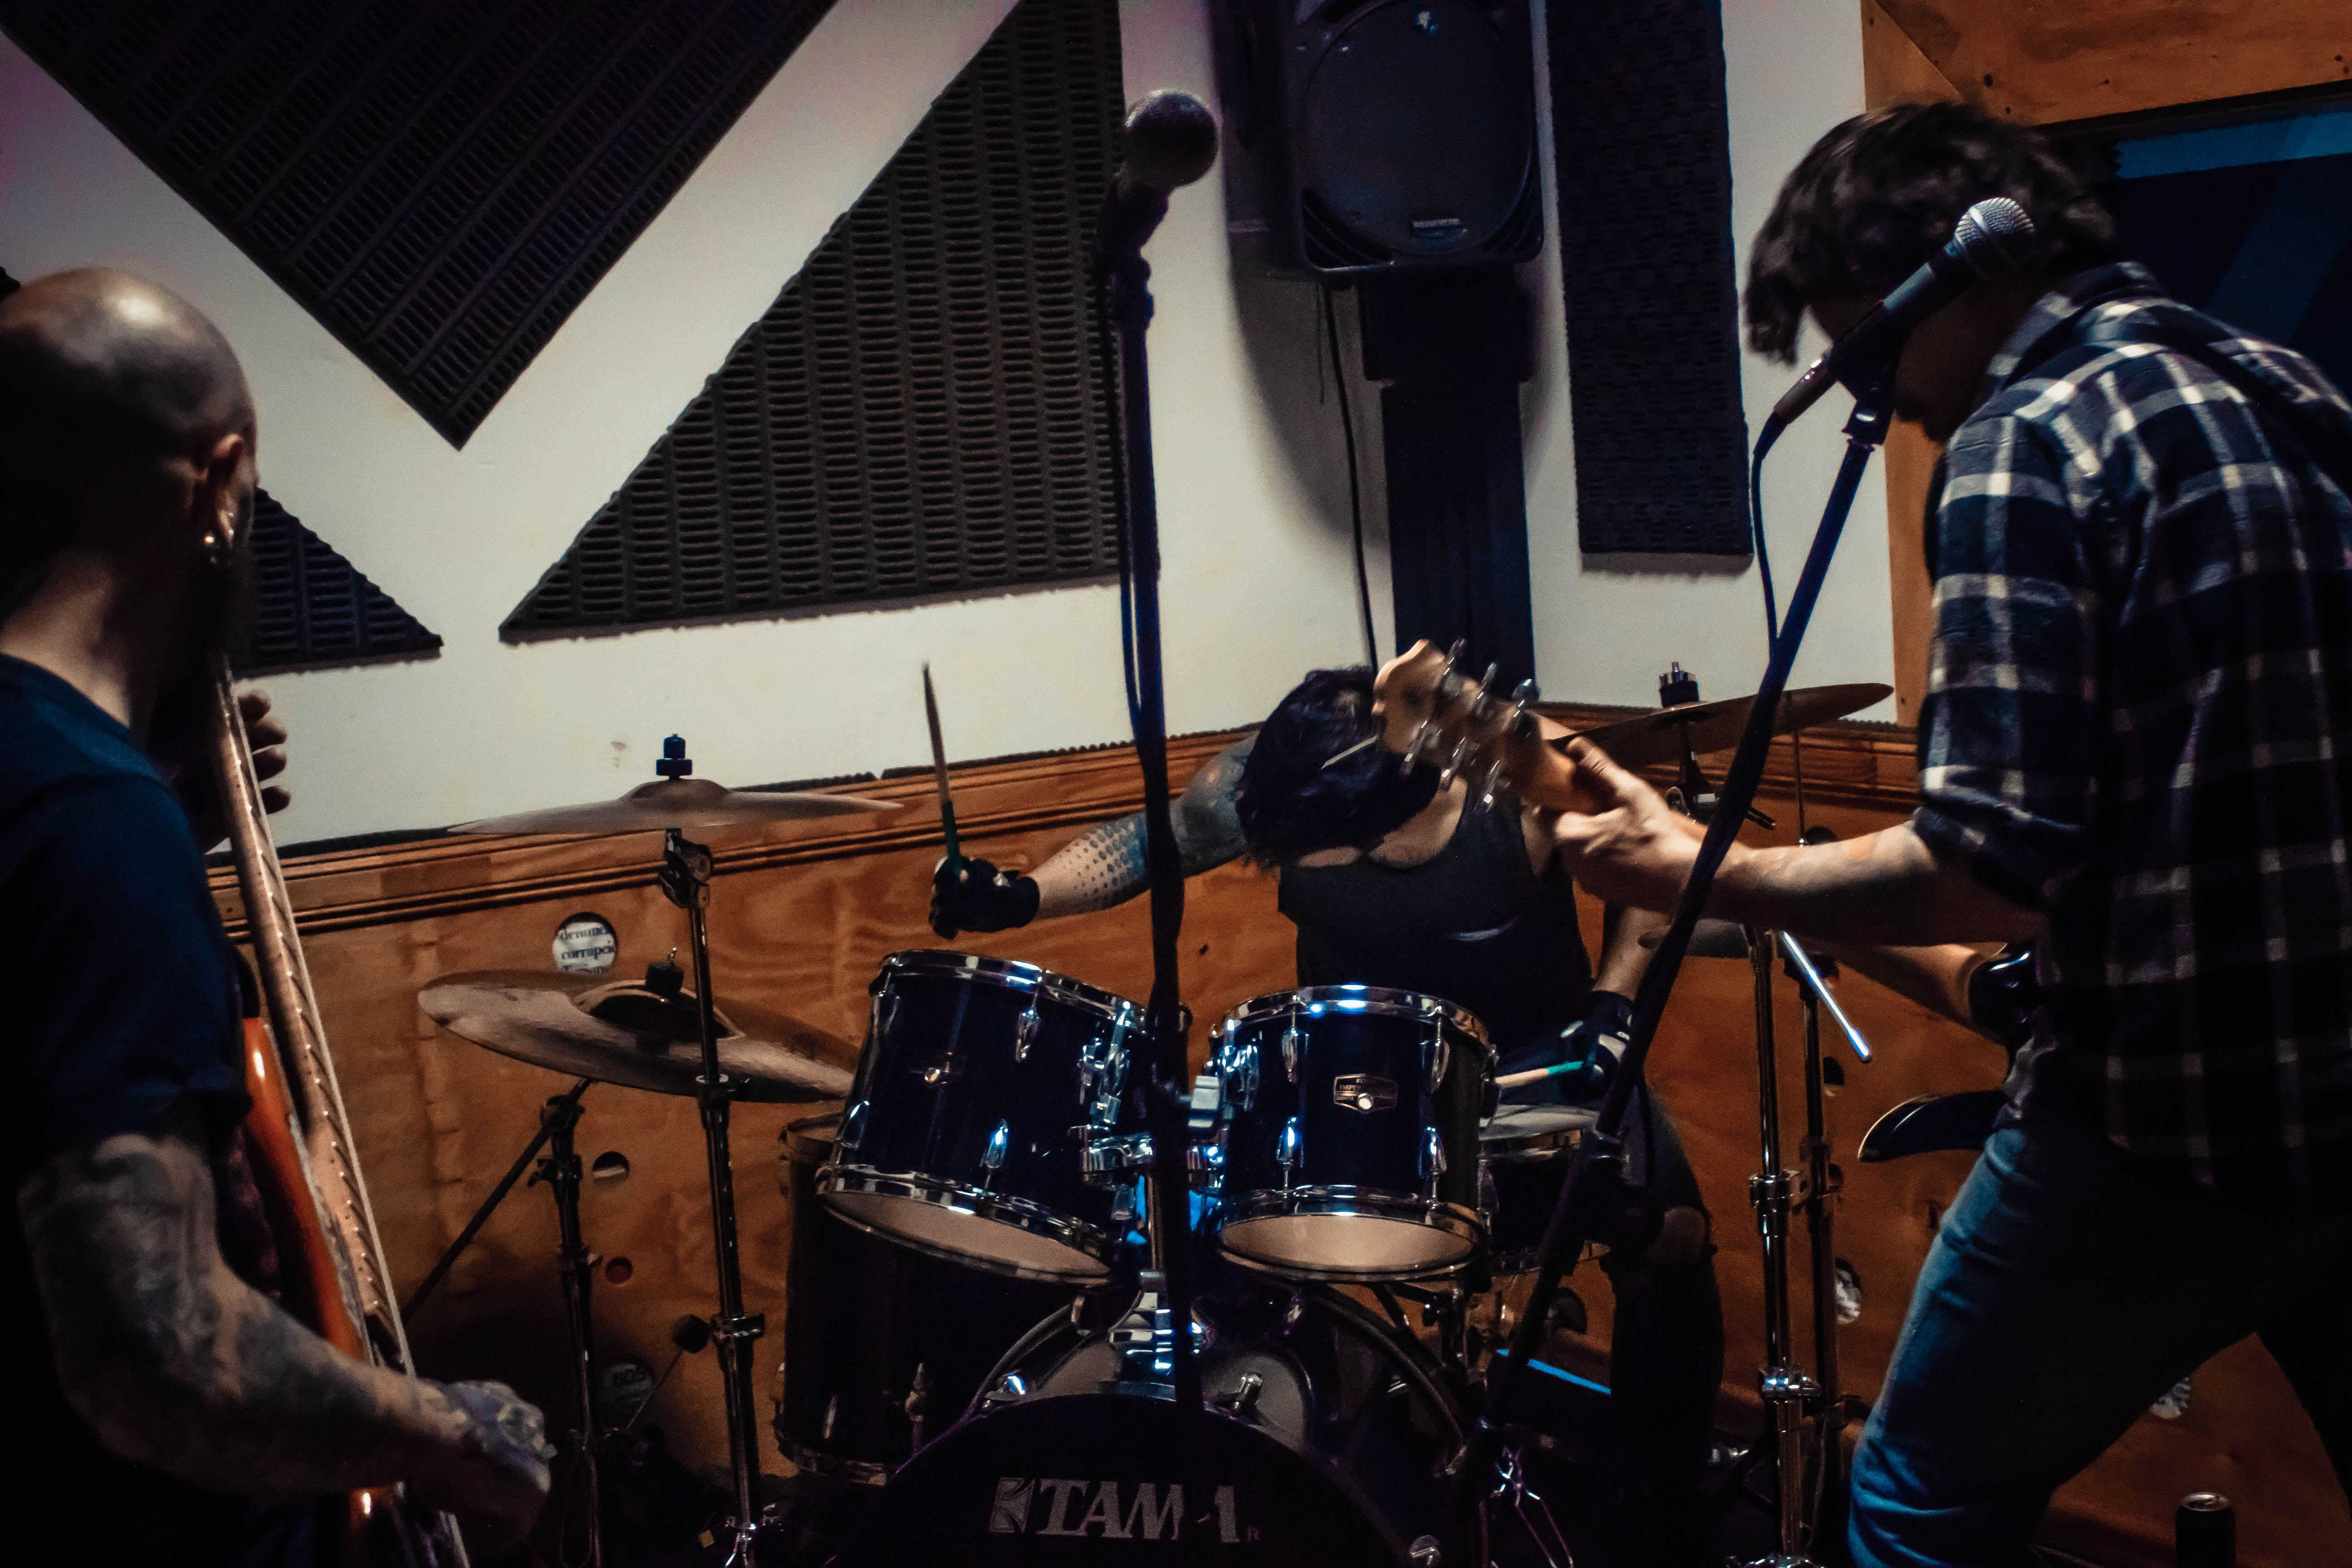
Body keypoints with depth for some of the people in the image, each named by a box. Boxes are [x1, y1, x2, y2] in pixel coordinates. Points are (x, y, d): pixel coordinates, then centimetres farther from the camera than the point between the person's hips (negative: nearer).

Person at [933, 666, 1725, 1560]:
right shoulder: (1269, 778, -22)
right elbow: (1150, 841, -6)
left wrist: (1611, 1002, -21)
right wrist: (1022, 897, -21)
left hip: (1531, 1052, -1)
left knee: (1667, 1233, -22)